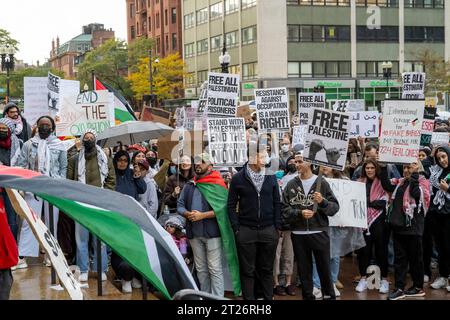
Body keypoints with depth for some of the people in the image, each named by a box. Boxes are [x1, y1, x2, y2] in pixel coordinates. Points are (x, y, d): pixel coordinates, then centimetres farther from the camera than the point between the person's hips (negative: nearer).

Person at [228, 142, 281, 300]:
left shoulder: (271, 177, 6)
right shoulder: (238, 178, -1)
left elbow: (276, 203, 9)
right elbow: (231, 205, 2)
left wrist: (277, 227, 4)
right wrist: (236, 228, -5)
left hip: (268, 231, 2)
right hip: (246, 231, -2)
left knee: (267, 269, 9)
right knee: (248, 271, 5)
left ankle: (268, 298, 17)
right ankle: (249, 299, 12)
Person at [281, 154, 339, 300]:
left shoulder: (321, 183, 1)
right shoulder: (291, 185, 6)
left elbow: (335, 207, -1)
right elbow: (284, 209, 1)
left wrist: (322, 202, -19)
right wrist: (300, 213, -14)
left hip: (319, 233, -2)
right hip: (298, 234, 2)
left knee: (324, 268, 5)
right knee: (304, 269, 8)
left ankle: (329, 295, 21)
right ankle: (308, 296, 20)